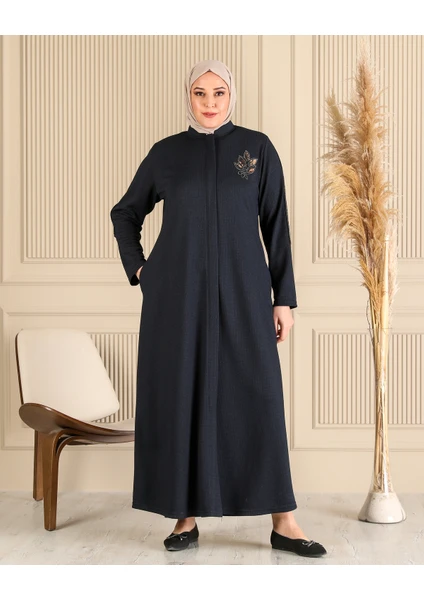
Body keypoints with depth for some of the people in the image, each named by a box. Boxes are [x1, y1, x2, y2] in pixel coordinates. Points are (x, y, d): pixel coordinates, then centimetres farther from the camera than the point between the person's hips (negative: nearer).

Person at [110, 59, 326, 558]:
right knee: (180, 395, 1)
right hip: (178, 291, 1)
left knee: (257, 395, -4)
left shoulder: (258, 148, 5)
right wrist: (138, 270, 6)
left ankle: (282, 522, 3)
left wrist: (284, 297, -1)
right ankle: (187, 517, 12)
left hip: (241, 291, -1)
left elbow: (276, 226, 3)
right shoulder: (165, 153, 8)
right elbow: (125, 214, 19)